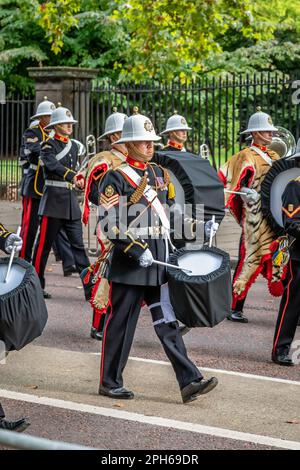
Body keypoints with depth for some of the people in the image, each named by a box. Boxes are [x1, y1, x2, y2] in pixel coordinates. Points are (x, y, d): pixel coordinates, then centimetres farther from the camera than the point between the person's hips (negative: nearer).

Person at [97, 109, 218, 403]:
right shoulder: (115, 178, -8)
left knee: (168, 322, 3)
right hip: (129, 263, -6)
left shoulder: (160, 174, 13)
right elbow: (109, 224, -14)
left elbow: (170, 211, 23)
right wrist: (137, 250, -20)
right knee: (120, 323, 4)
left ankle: (189, 382, -2)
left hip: (160, 261, 6)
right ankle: (110, 382, 16)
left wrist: (193, 225, 9)